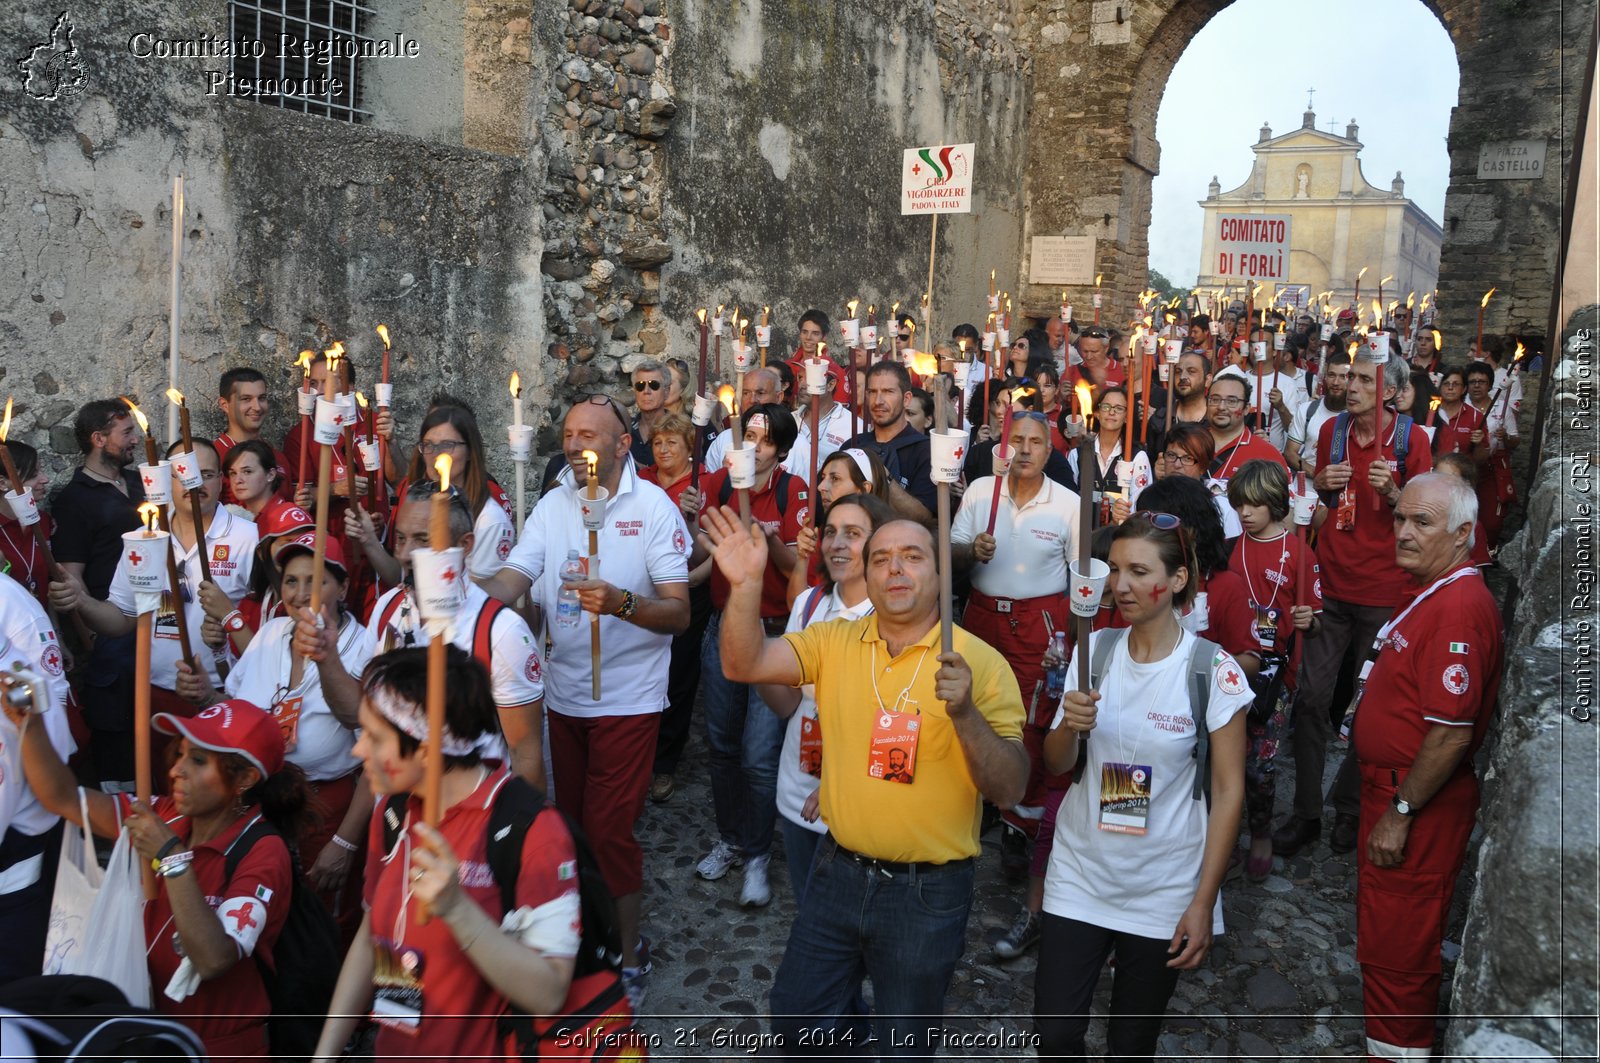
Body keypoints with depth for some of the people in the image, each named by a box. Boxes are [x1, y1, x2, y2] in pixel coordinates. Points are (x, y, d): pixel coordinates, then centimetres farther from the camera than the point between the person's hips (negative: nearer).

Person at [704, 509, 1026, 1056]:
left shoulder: (981, 663, -13)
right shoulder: (835, 641, -1)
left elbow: (1010, 789, -16)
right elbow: (742, 664, -11)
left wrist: (965, 713, -32)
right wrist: (746, 583, -26)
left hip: (927, 891, -3)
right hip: (837, 871, 4)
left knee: (905, 1045, 16)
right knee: (795, 1020, 18)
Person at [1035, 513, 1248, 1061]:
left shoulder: (1212, 669, -12)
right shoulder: (1095, 650, -2)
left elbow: (1228, 792, -8)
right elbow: (1057, 764, 2)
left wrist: (1203, 903, -9)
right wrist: (1068, 726, -20)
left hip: (1164, 890, -2)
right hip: (1080, 877, 3)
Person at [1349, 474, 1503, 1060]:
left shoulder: (1459, 607, -25)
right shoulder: (1432, 592, 9)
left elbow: (1452, 732, -28)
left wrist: (1400, 812, -21)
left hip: (1418, 803, -11)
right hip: (1391, 788, 11)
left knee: (1396, 947, 2)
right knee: (1383, 930, 25)